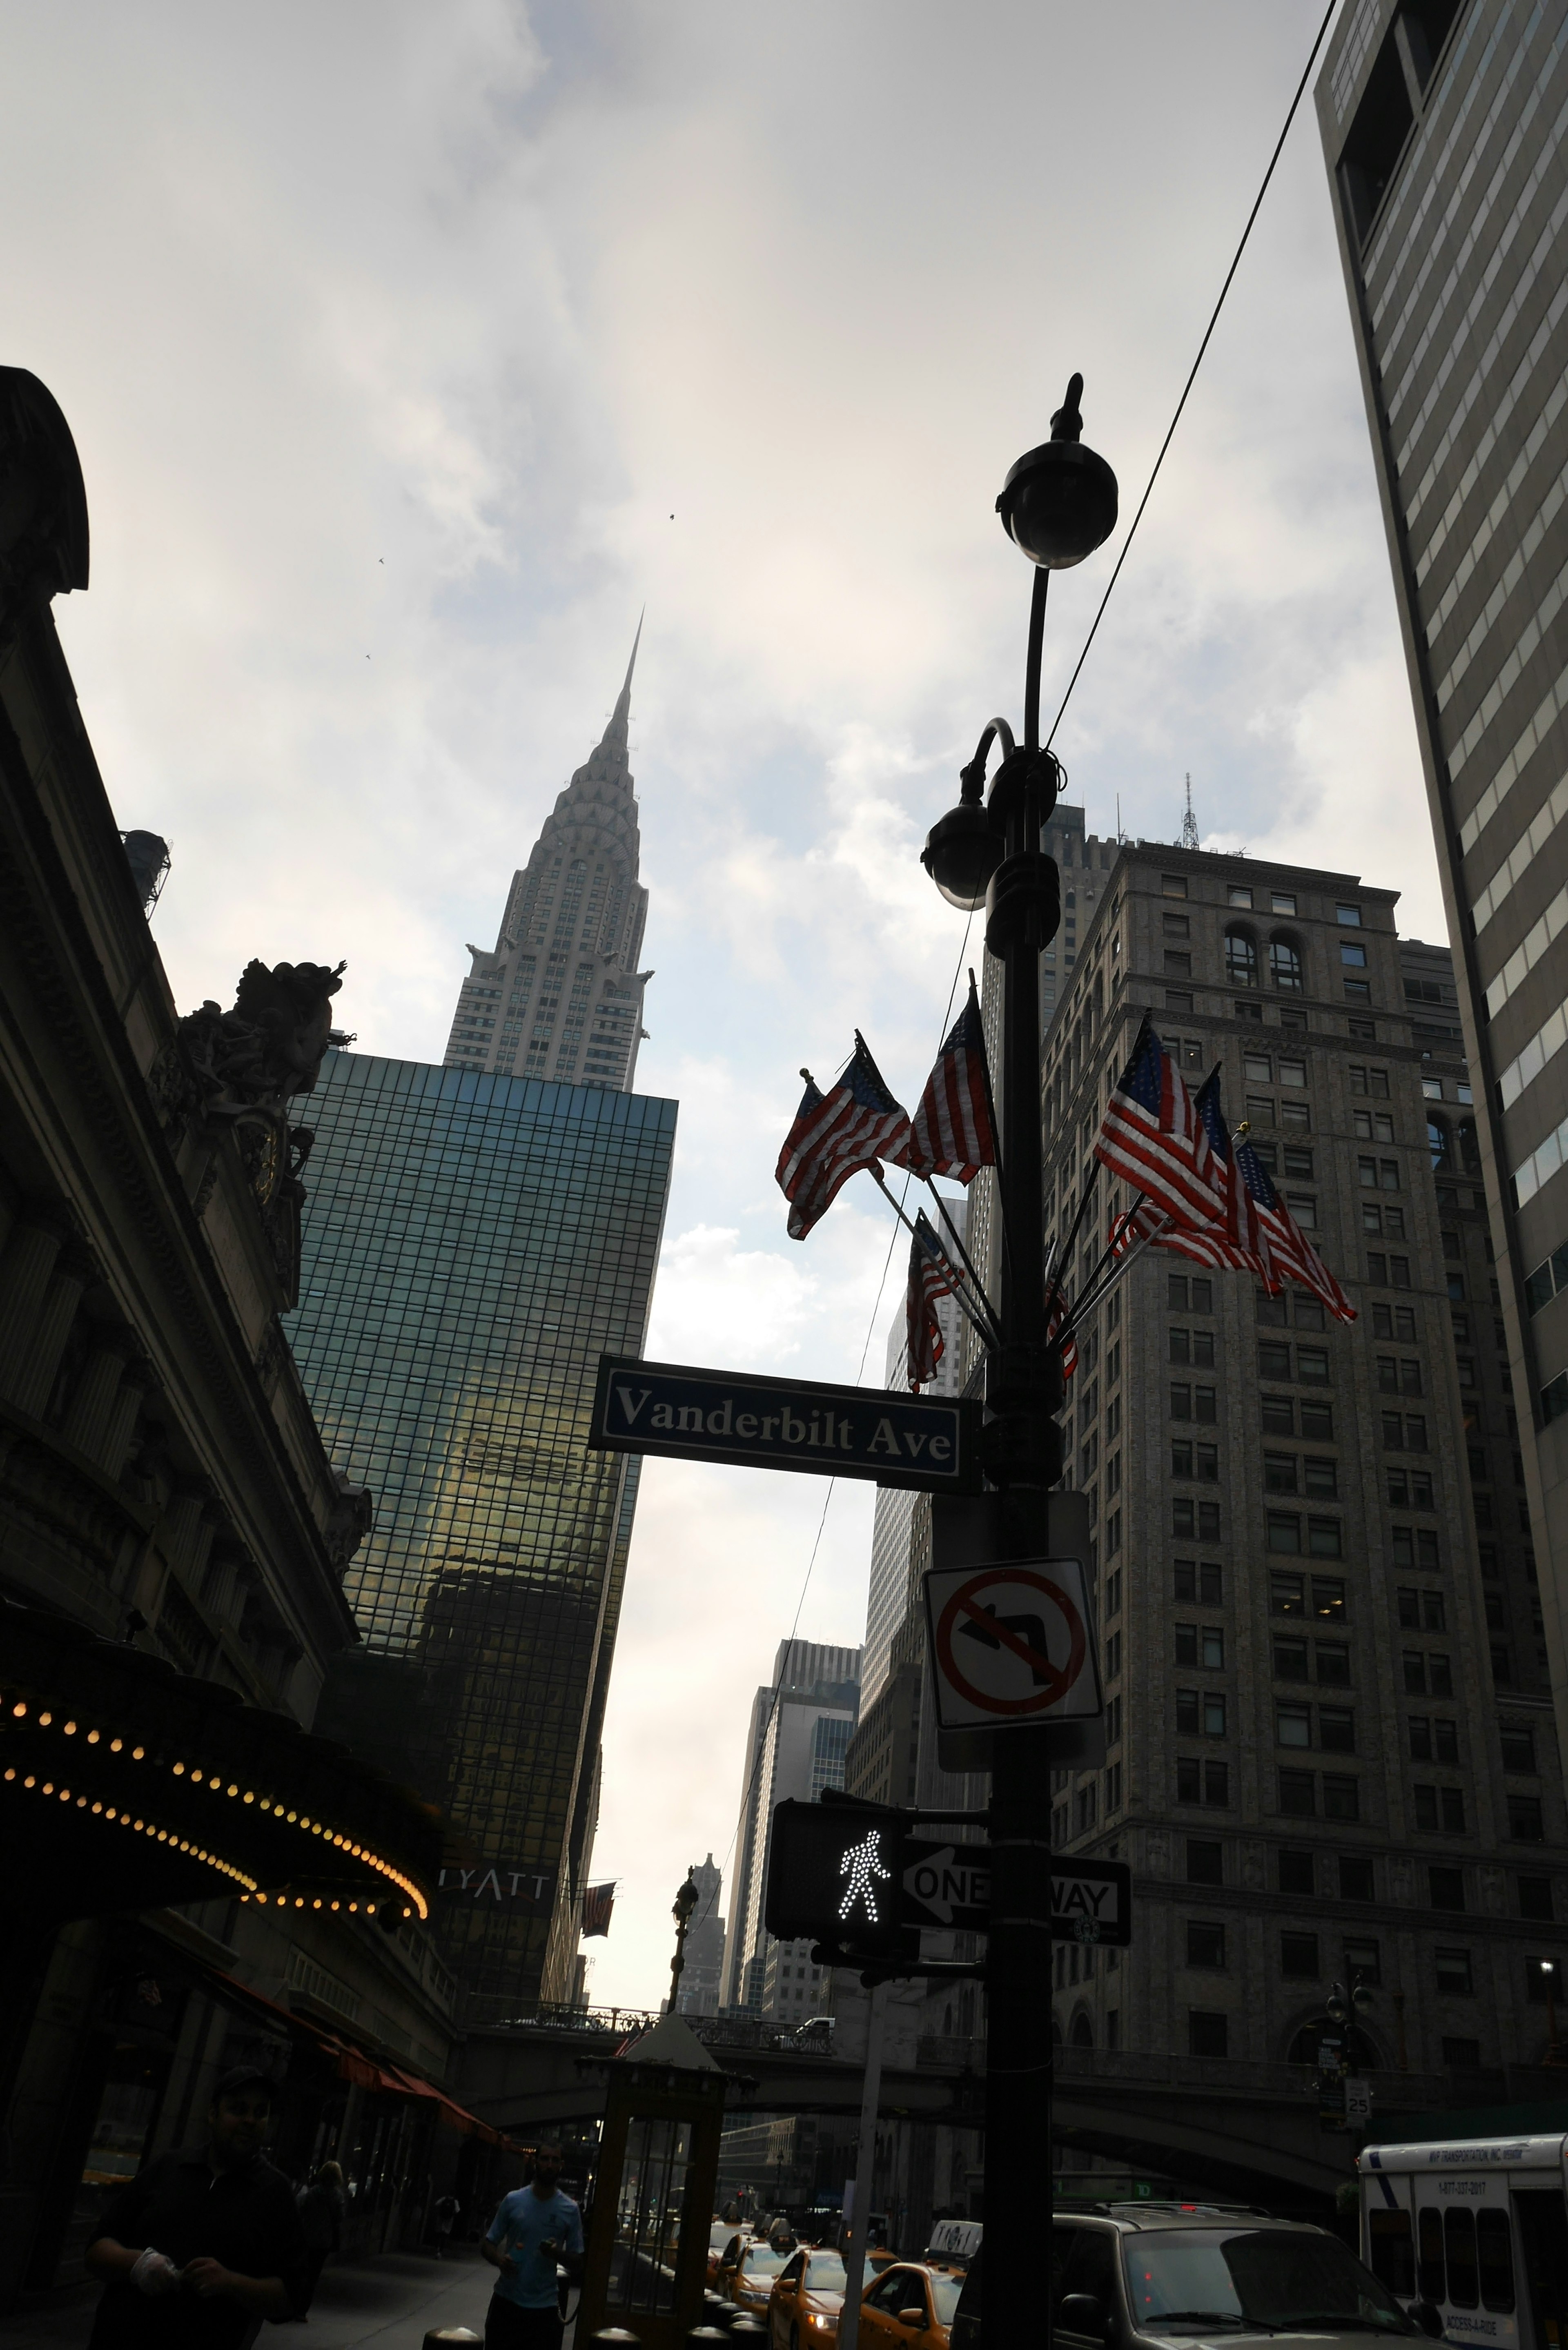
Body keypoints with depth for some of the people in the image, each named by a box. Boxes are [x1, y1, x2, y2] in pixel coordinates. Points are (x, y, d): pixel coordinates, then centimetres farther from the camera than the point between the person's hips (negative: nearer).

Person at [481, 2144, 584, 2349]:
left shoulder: (570, 2210, -2)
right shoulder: (513, 2201, -1)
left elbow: (578, 2264, 1)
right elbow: (488, 2244, 4)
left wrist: (558, 2254, -20)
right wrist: (499, 2260, -18)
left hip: (544, 2307, -1)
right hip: (506, 2301, 1)